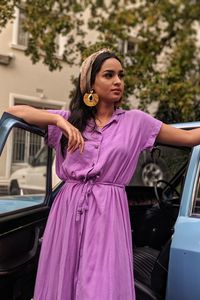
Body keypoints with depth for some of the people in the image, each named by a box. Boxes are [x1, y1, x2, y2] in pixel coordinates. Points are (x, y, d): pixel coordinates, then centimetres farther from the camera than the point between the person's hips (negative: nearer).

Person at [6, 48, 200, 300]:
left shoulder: (136, 121, 8)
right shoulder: (69, 119, 9)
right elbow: (13, 111, 3)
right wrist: (59, 120, -11)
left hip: (108, 213, -1)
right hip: (68, 210, 2)